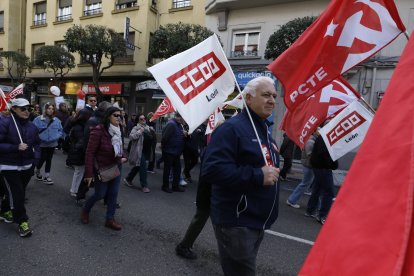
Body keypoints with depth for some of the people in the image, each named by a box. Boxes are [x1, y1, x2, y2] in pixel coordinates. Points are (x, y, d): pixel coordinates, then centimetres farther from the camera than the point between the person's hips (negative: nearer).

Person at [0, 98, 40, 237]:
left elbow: (37, 144, 13)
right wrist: (16, 148, -23)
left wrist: (35, 158, 1)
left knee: (17, 192, 17)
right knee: (18, 194, -5)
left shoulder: (32, 126, 4)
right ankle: (22, 222, 9)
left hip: (27, 166, 5)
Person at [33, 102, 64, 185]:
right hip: (42, 144, -3)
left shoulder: (56, 120, 0)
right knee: (42, 159, 3)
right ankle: (37, 172, 34)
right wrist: (38, 137, -17)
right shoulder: (38, 119, -10)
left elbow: (61, 130, 8)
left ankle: (47, 176, 22)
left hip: (52, 144, 3)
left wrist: (57, 136, -6)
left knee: (49, 160, 11)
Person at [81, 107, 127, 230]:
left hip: (116, 167, 6)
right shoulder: (98, 131, -21)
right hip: (102, 169, -6)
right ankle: (85, 211, 38)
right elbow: (90, 152, -19)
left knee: (113, 194, 10)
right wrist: (89, 173, -19)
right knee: (100, 194, 7)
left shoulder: (118, 130, 1)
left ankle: (110, 219, 24)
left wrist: (123, 157, 0)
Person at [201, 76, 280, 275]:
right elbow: (211, 170, -30)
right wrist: (258, 176, -28)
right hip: (236, 221, -9)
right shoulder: (232, 128, -19)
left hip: (258, 220, 10)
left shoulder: (264, 130, 12)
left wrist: (271, 173, 6)